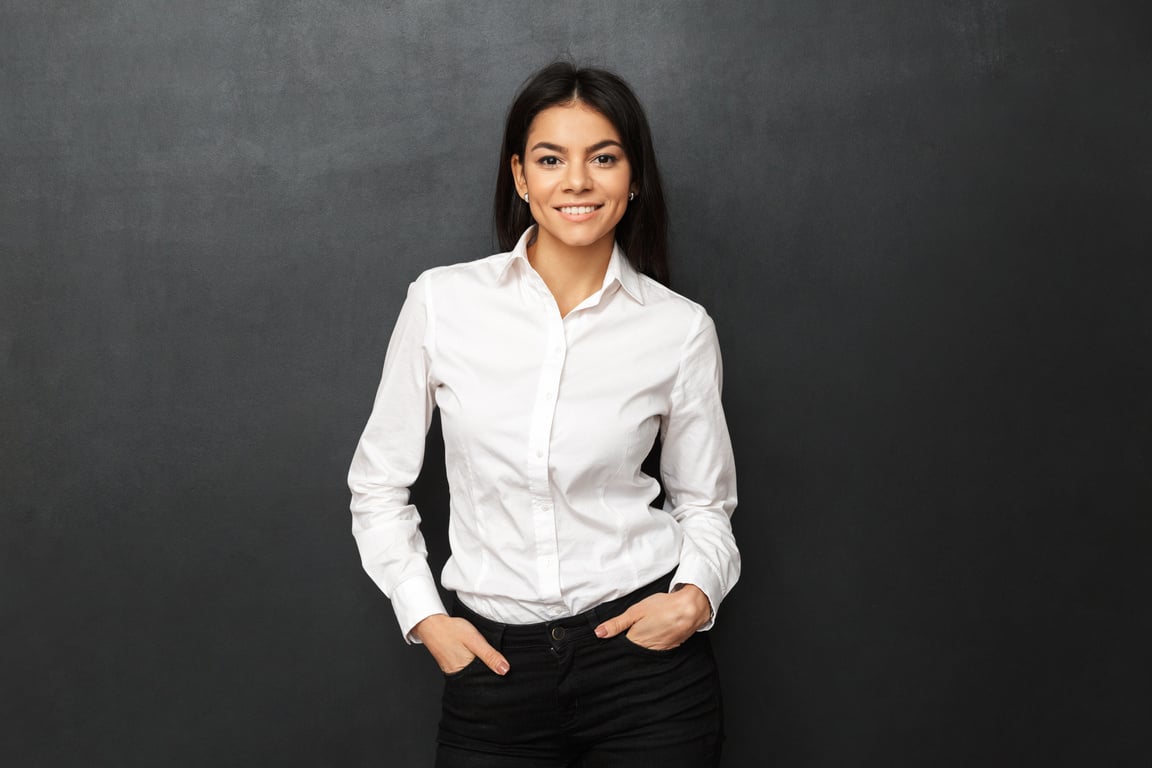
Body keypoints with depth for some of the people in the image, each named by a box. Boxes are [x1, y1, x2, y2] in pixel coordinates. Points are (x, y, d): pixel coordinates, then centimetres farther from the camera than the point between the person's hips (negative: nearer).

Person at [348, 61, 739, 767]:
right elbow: (379, 484, 6)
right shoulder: (443, 301, -4)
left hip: (645, 655, 0)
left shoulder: (681, 329, -4)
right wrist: (424, 617, -3)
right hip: (495, 662, 0)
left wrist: (696, 593, -9)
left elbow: (705, 502, 9)